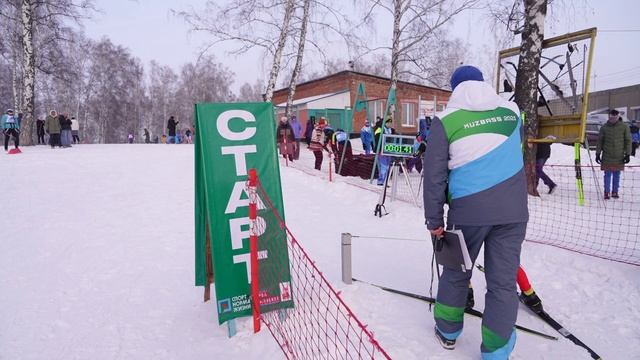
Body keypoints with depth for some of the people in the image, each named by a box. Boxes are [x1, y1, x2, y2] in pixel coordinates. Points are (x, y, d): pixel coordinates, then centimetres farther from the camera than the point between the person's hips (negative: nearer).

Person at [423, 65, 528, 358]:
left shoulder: (446, 120, -5)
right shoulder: (511, 110, 5)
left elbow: (434, 174, -7)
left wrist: (434, 220, 0)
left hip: (469, 211, -2)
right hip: (513, 210, 2)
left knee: (456, 273, 17)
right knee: (503, 282, 9)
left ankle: (448, 331, 34)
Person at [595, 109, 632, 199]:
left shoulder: (624, 127, -1)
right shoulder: (604, 127, -1)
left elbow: (628, 141, 2)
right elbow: (599, 141, 5)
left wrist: (627, 154, -2)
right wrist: (598, 154, 2)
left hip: (619, 157, 1)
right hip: (607, 156, -1)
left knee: (617, 175, 8)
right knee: (608, 175, 1)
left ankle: (615, 192, 18)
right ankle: (606, 192, 8)